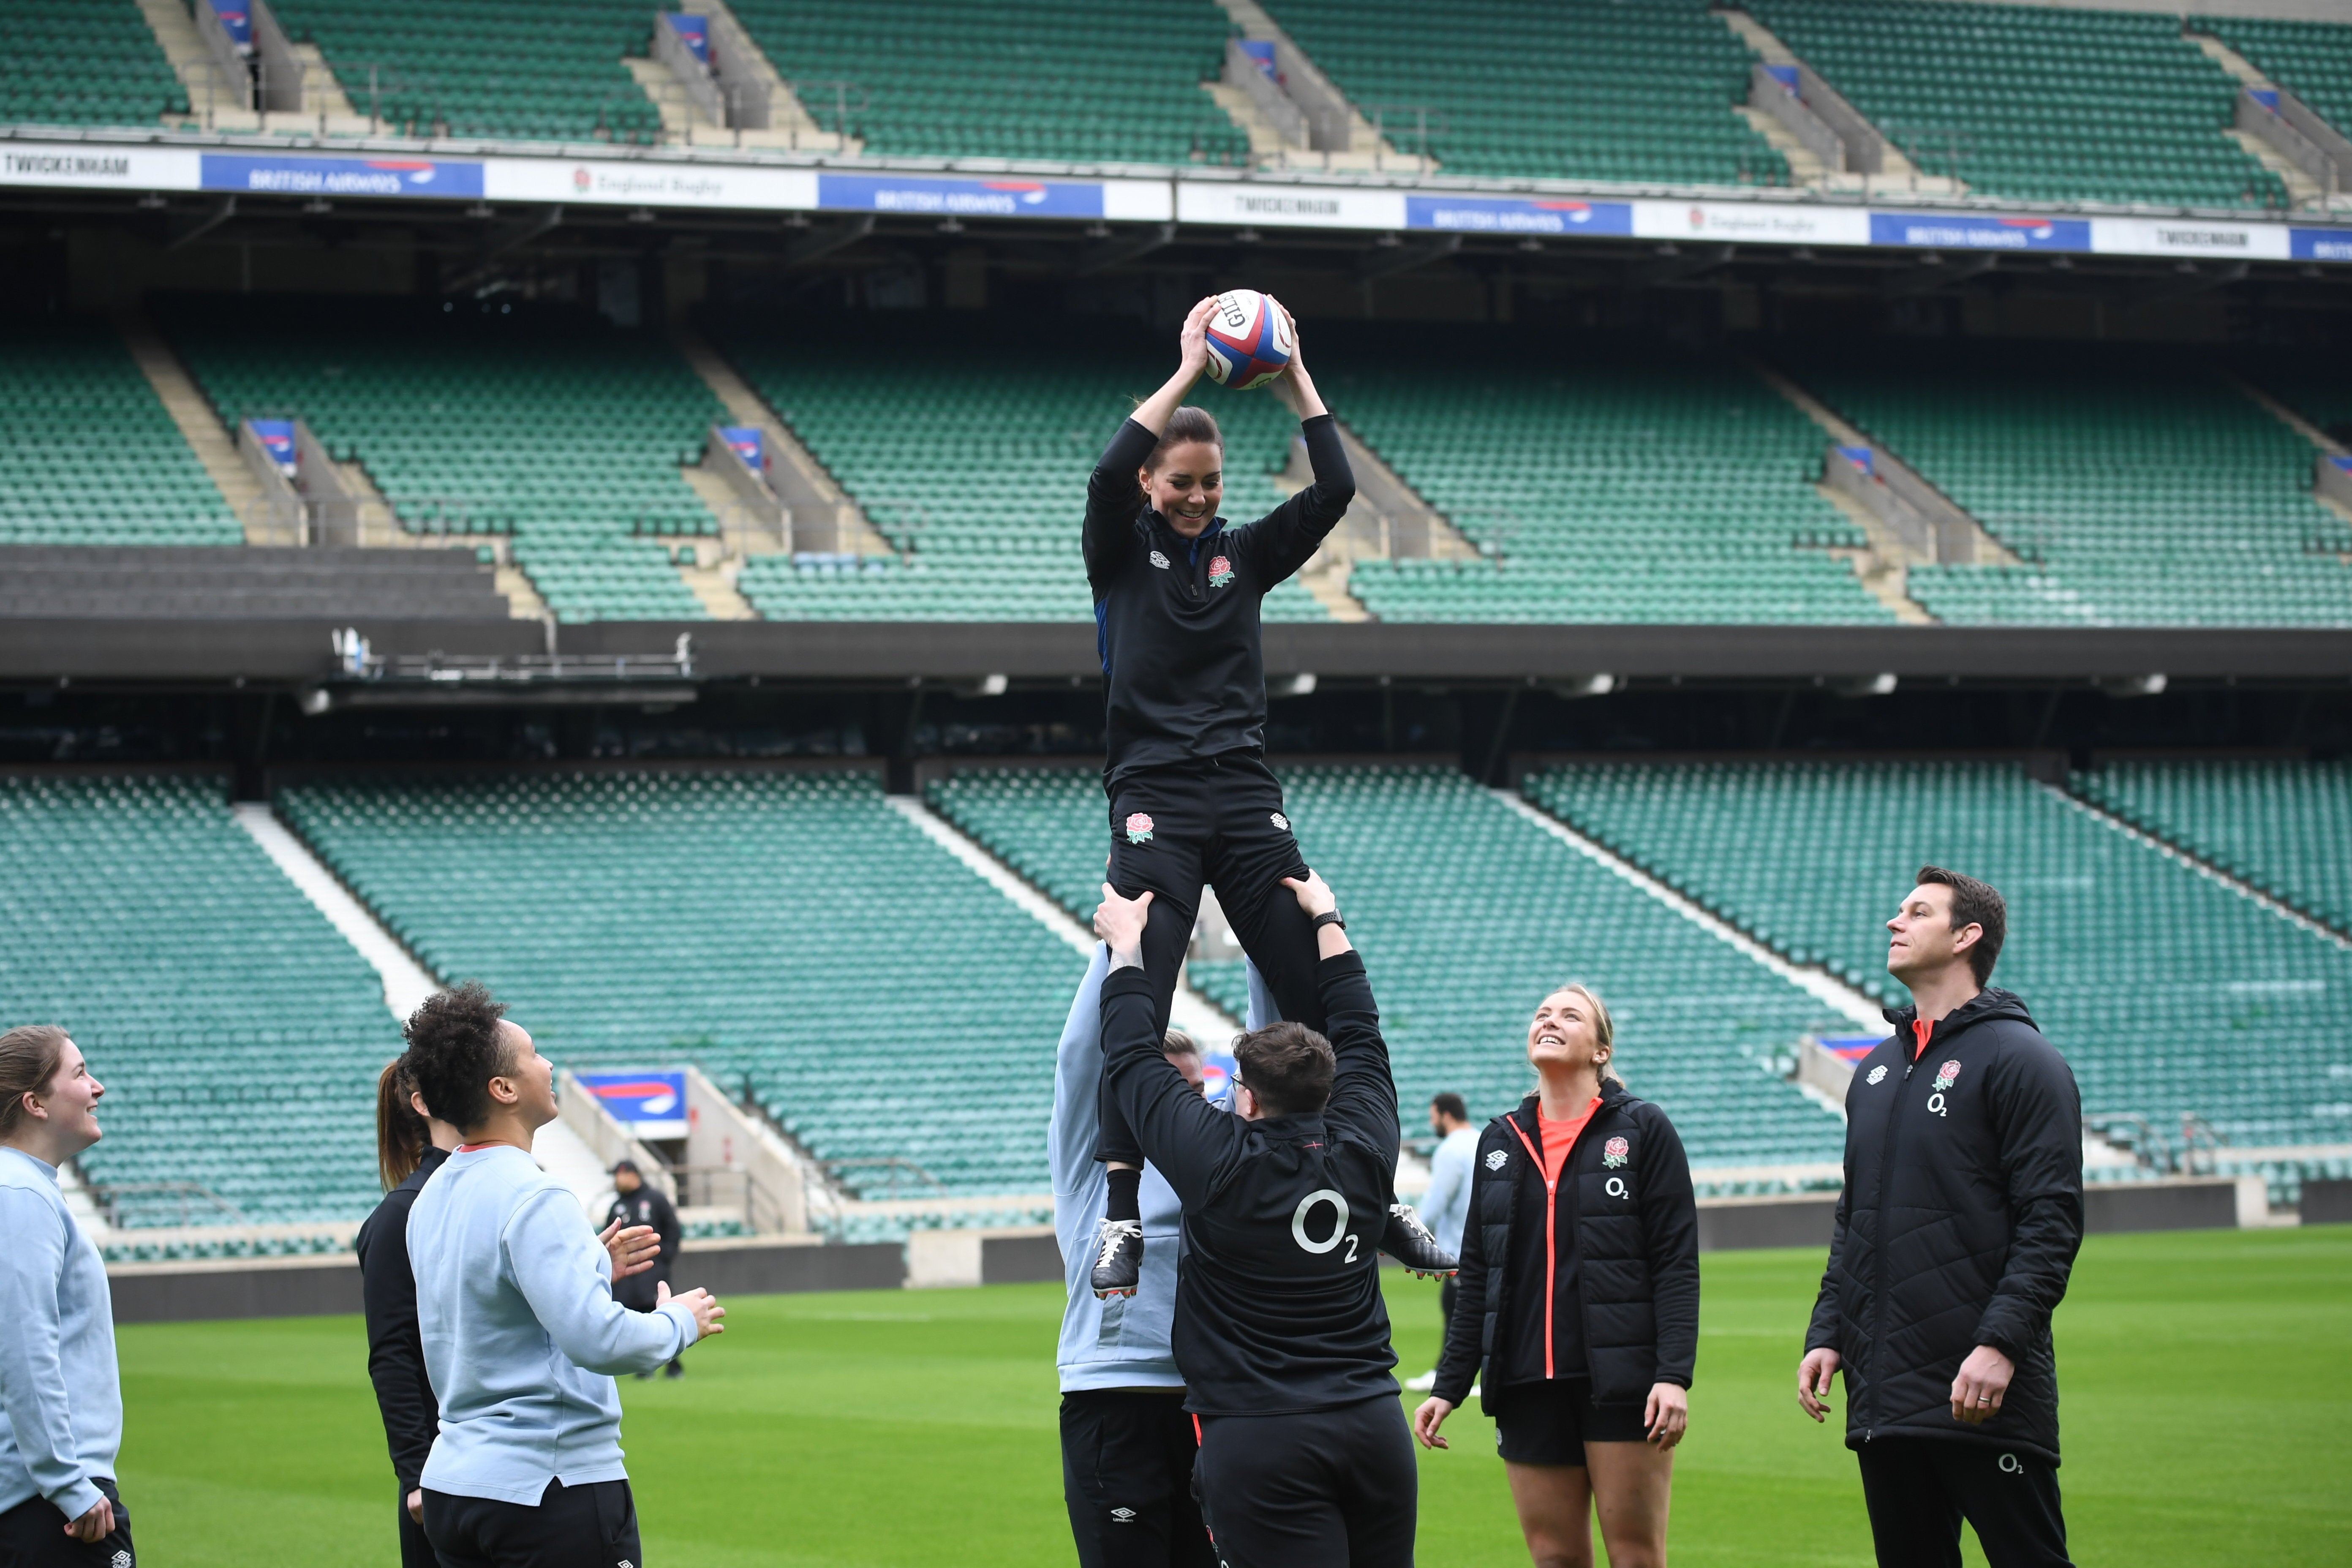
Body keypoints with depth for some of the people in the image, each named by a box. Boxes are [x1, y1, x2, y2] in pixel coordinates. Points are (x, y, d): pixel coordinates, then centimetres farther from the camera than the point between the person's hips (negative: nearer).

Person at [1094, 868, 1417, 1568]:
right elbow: (1359, 1033, 22)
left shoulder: (1220, 1161, -7)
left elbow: (1131, 1059, 4)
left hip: (1259, 1441, -5)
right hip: (1374, 1426, 5)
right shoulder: (1362, 1150, 5)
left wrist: (1126, 945, 17)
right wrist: (1327, 919, 34)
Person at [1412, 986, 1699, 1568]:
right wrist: (1449, 1386, 11)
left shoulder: (1641, 1129, 1)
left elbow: (1677, 1263, -5)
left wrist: (1674, 1374, -15)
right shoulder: (1500, 1142, 14)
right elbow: (1476, 1278, 17)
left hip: (1620, 1383, -4)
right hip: (1527, 1389, 4)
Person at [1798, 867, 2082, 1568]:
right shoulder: (1876, 1069, 19)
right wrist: (1826, 1333, 11)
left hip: (1984, 1388, -8)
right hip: (1882, 1392, 8)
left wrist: (2001, 1342, -21)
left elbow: (2051, 1220, -12)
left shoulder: (2020, 1058, -5)